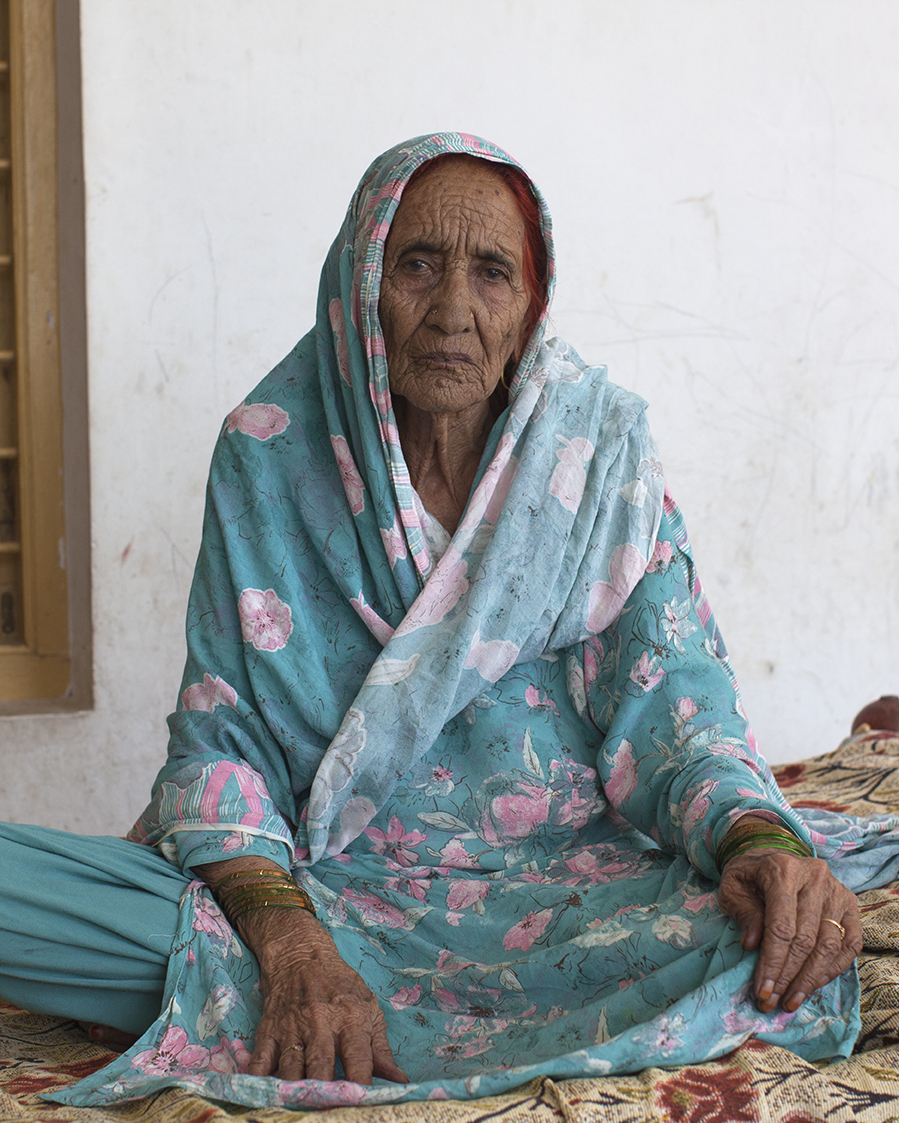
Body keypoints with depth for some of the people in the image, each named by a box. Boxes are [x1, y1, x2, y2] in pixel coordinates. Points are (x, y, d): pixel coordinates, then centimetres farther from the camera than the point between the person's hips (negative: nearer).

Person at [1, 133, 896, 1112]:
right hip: (327, 878, -1)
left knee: (798, 908, -33)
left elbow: (673, 697, -4)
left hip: (574, 892, 2)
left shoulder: (599, 443, 1)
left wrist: (758, 839, -28)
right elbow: (218, 739, -6)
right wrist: (291, 943, -25)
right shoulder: (270, 451, -2)